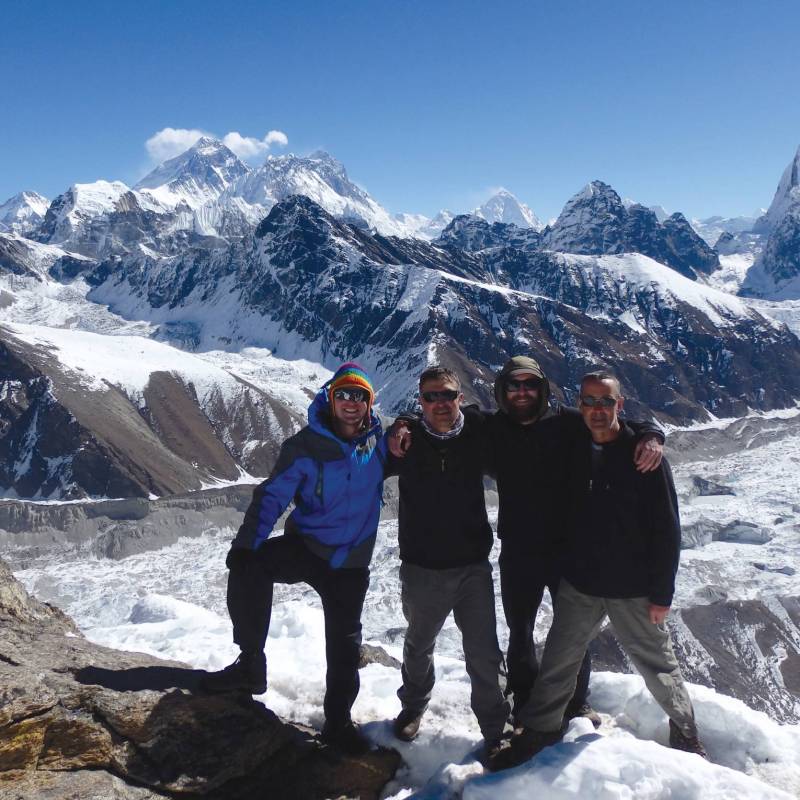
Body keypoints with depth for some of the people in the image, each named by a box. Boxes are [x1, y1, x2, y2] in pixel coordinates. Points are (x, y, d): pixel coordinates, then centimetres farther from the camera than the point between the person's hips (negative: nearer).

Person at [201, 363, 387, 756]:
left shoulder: (379, 441, -3)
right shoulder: (306, 446, -13)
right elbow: (272, 496, -17)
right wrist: (245, 544, -31)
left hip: (351, 563, 2)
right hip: (304, 546, -2)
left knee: (344, 645, 6)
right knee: (248, 566, -30)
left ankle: (338, 721, 28)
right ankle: (251, 664, -14)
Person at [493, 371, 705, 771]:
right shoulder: (572, 452, 0)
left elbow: (667, 530, -9)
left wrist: (662, 593, -9)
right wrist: (560, 569, 11)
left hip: (634, 591, -2)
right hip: (578, 587, 3)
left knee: (657, 663, 15)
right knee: (557, 663, 9)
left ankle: (684, 731, 38)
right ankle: (538, 729, 28)